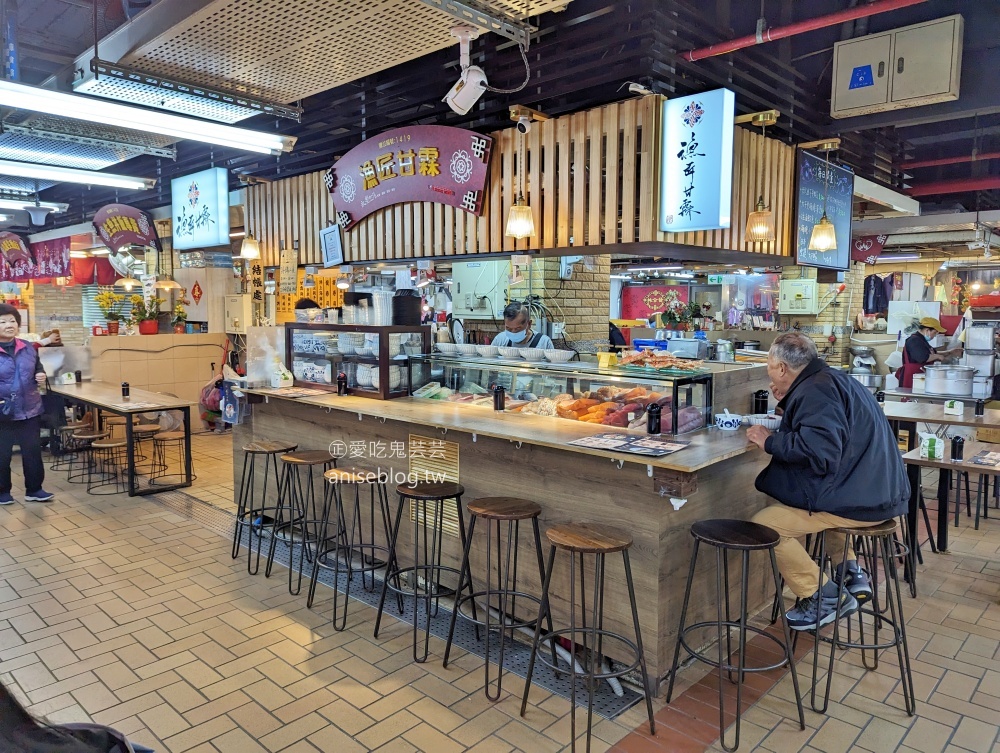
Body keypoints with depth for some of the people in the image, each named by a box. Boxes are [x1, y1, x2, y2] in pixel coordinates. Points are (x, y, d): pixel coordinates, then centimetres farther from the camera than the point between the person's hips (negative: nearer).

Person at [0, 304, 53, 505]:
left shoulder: (28, 348, 3)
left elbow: (38, 369, 19)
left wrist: (41, 377, -3)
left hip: (30, 410, 4)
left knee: (33, 451, 10)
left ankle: (34, 490, 22)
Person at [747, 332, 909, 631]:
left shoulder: (815, 390, -18)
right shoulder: (833, 379, 14)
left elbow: (818, 451, -30)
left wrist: (770, 441, -17)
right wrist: (787, 404, 17)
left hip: (859, 501, -11)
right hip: (881, 491, 11)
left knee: (763, 525, -11)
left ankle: (822, 598, 0)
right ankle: (850, 572, 26)